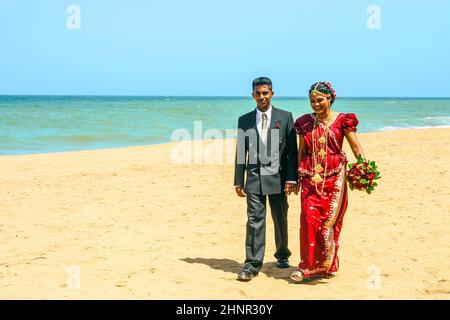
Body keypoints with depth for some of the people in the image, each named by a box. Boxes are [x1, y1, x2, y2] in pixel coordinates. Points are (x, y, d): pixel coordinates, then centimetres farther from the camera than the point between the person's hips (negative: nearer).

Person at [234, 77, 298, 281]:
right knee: (254, 221, -4)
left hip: (278, 177, 0)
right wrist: (238, 181, 5)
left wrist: (291, 178, -8)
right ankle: (252, 264, -2)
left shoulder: (285, 117, 2)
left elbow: (292, 150, 0)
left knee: (280, 219, 12)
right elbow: (241, 153, 9)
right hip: (254, 178, 1)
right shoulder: (244, 120, 8)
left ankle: (282, 255, 33)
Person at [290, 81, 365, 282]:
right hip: (311, 176, 2)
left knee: (330, 220, 1)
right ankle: (309, 265, 0)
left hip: (334, 176, -2)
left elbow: (355, 146, -3)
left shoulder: (341, 120, 1)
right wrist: (298, 176, 12)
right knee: (310, 218, -8)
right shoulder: (305, 122, 9)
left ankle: (327, 264, 15)